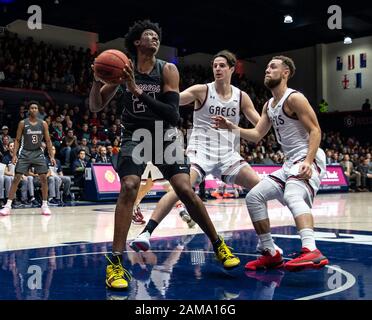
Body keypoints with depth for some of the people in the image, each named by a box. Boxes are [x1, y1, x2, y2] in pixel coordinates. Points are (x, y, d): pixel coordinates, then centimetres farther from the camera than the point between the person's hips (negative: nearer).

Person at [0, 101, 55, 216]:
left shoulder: (43, 123, 3)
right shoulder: (23, 123, -2)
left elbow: (48, 140, 6)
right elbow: (17, 140, 1)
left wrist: (51, 156, 1)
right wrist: (14, 155, -9)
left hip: (38, 153, 2)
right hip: (25, 153, -2)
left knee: (44, 178, -4)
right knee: (16, 178, -6)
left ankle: (44, 205, 7)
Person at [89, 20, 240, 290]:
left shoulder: (168, 70, -9)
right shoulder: (123, 69, -4)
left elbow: (173, 114, -21)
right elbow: (96, 107, -1)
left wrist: (138, 91, -29)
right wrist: (97, 79, -21)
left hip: (165, 134, 0)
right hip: (135, 136, 0)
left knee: (185, 190, -13)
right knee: (129, 187, -22)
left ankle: (218, 244, 9)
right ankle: (115, 263, -17)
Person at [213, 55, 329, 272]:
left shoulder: (294, 98, -11)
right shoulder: (268, 106, 16)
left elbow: (315, 130, -16)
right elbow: (257, 135, 16)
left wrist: (308, 161, -28)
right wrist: (232, 127, 2)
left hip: (308, 158, -9)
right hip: (291, 162, 10)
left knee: (293, 197, -36)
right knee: (254, 197, 5)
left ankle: (311, 252, -49)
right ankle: (271, 254, 9)